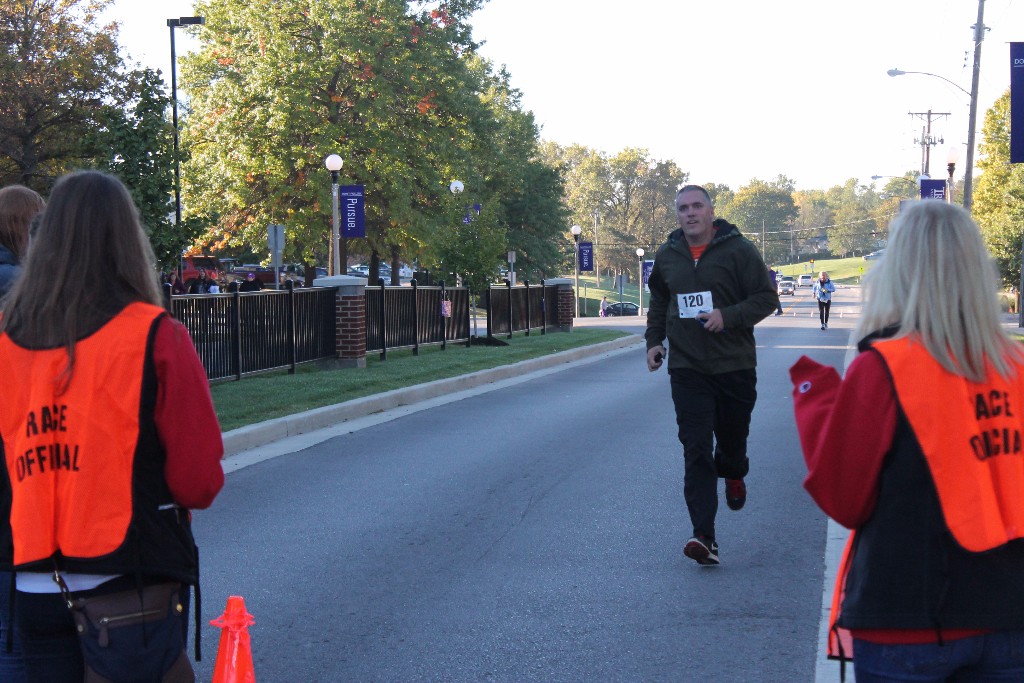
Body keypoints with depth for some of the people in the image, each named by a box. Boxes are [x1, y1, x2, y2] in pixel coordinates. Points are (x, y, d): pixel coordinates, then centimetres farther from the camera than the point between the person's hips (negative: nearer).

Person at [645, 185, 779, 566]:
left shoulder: (738, 250, -6)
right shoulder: (667, 257, 8)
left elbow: (767, 298, -6)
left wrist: (728, 316, -20)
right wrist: (654, 339, 13)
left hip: (735, 366, -2)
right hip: (687, 368, 2)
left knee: (732, 438, 14)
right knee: (696, 452, -9)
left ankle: (734, 476, 52)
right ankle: (704, 537, -14)